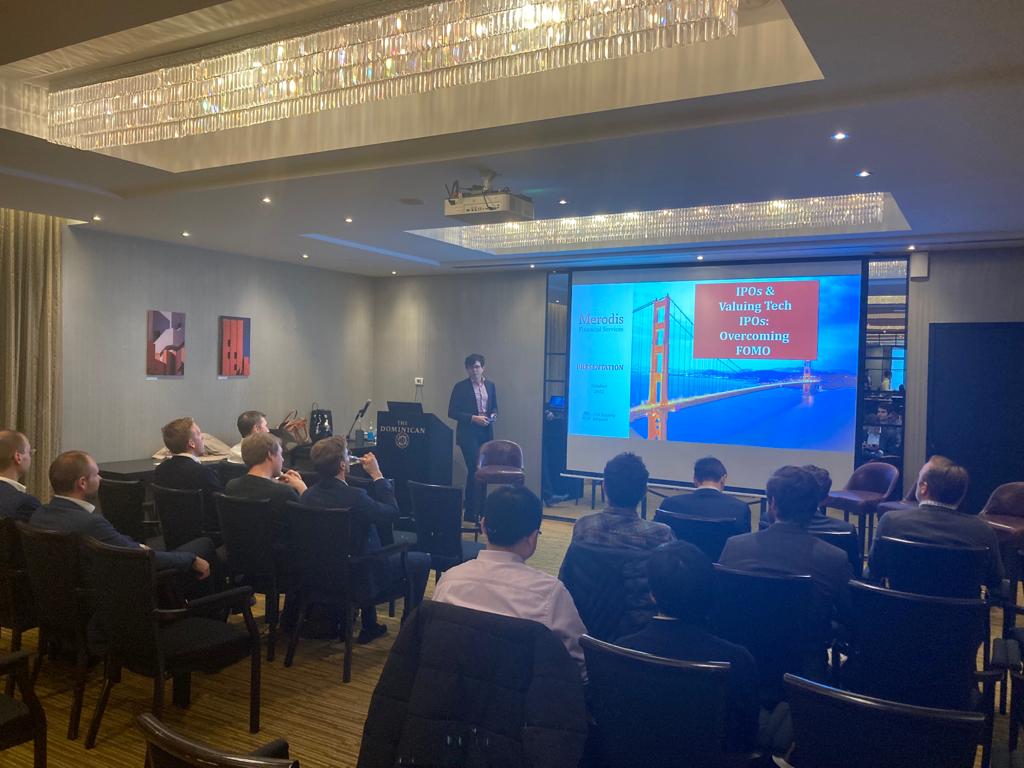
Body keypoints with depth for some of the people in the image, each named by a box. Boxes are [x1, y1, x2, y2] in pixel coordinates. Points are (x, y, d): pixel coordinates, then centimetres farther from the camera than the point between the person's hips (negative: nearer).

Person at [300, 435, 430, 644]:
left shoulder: (308, 495, -7)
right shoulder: (354, 497, -30)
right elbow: (392, 512, -15)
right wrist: (377, 475, -10)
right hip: (357, 578, -7)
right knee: (421, 560, 7)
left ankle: (370, 625, 38)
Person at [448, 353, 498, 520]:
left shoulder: (490, 385, 11)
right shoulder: (460, 387, -3)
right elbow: (452, 412, -7)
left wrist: (492, 415, -4)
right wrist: (473, 418, -15)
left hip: (486, 433, 5)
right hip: (469, 434, -5)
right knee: (474, 470, -8)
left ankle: (479, 508, 18)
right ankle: (471, 511, 1)